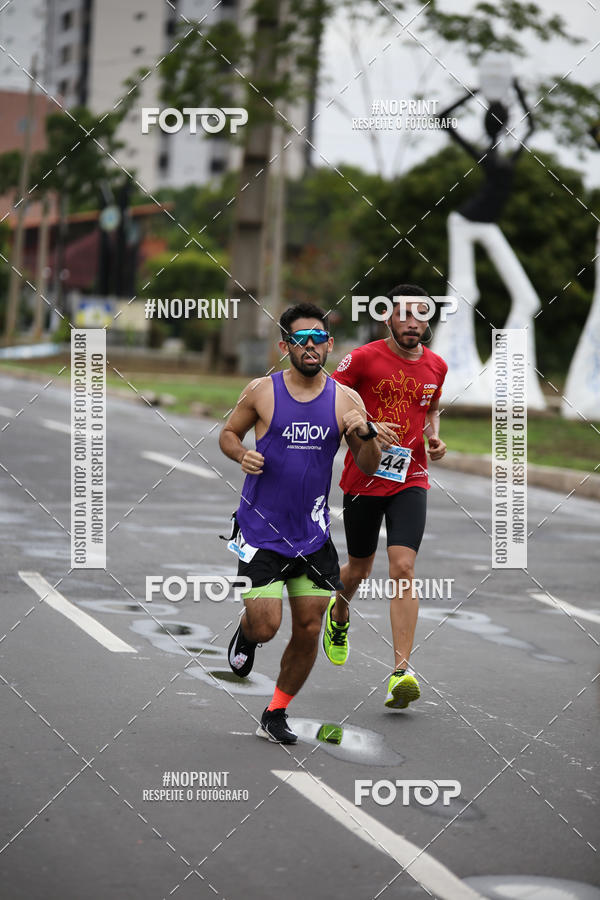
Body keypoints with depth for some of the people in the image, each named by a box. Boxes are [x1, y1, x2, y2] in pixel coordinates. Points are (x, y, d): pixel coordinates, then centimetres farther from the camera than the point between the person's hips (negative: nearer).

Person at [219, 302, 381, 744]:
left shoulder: (345, 399, -1)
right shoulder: (261, 392, -6)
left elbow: (368, 468, 3)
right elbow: (228, 433, 8)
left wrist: (365, 435, -18)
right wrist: (241, 454, -14)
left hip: (313, 533, 3)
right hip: (261, 529, -3)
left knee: (309, 629, 4)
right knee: (265, 626, -11)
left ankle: (275, 715, 22)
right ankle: (245, 634, 28)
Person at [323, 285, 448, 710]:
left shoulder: (436, 366, 6)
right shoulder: (364, 358, -8)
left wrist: (435, 437, 5)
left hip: (410, 479, 2)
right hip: (363, 478, -1)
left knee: (403, 568, -15)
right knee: (359, 569, 12)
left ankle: (401, 673, -20)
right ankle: (339, 617, 50)